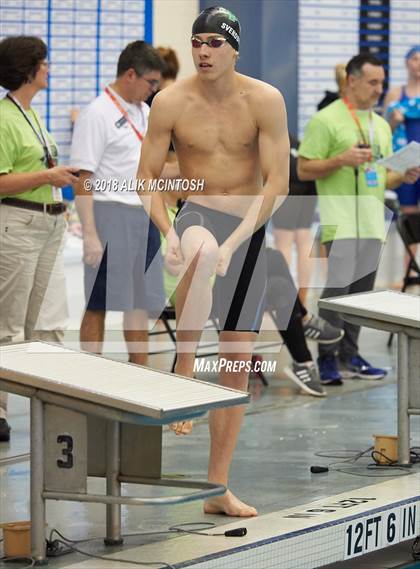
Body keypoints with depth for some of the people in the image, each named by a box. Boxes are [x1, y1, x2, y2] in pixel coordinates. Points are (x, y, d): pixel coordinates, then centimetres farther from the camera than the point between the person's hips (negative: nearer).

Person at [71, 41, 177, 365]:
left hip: (144, 217, 8)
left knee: (142, 303, 11)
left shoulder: (144, 113, 13)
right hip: (111, 216, -8)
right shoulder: (98, 115, -12)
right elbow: (82, 179, -15)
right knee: (100, 305, -1)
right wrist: (90, 234, -20)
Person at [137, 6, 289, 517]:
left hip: (249, 228, 1)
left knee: (237, 361, 2)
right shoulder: (170, 102, -6)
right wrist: (167, 233, -19)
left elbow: (277, 182, -11)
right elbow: (147, 176, -1)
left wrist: (234, 242, -22)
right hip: (197, 215, -1)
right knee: (199, 253, -42)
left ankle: (218, 489, 9)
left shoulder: (264, 101, -9)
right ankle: (183, 368, -24)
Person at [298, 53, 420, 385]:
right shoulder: (326, 120, -4)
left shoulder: (381, 126, 18)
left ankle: (349, 355, 14)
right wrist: (341, 160, -19)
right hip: (341, 221, -7)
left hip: (372, 221, 7)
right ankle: (326, 359, -9)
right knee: (337, 288, -12)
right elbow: (304, 170, -7)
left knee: (361, 292, 8)